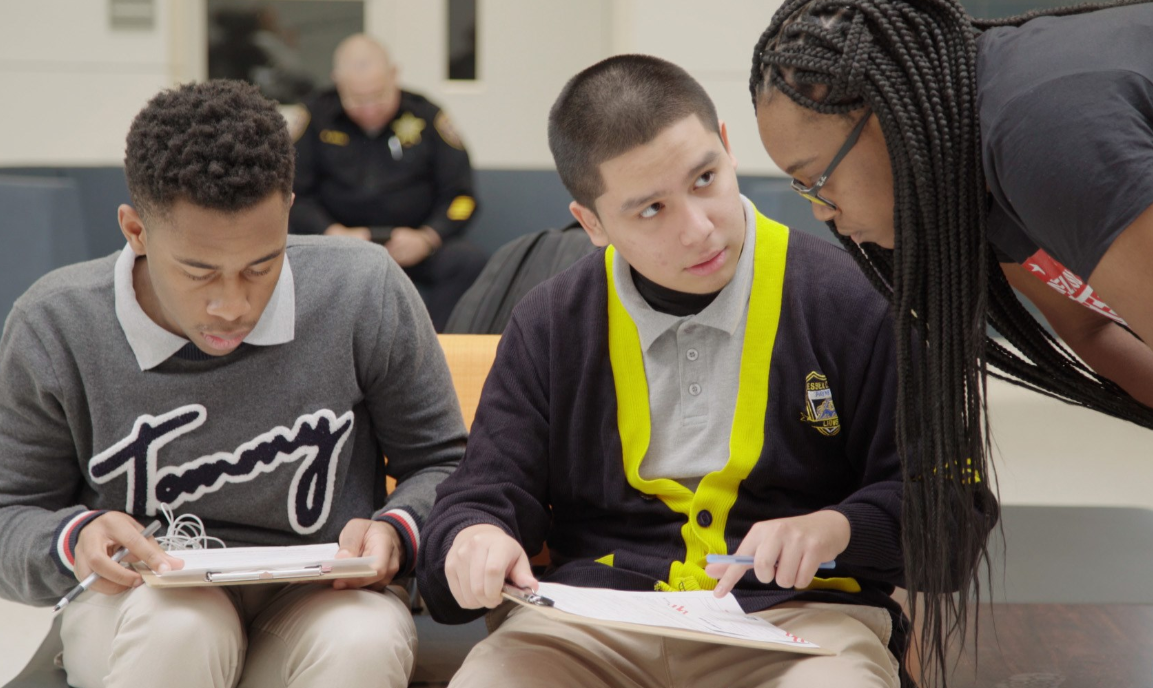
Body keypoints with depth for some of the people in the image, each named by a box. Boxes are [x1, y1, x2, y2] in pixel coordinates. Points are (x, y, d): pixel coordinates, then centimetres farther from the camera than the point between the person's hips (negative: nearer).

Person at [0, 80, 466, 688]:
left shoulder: (364, 292, -7)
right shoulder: (54, 330, -6)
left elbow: (441, 462, 6)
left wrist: (396, 531, -16)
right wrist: (73, 540, -20)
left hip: (322, 594, 0)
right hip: (139, 608, 0)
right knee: (177, 629, -36)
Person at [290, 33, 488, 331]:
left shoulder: (426, 117, 3)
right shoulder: (316, 118, 4)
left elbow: (460, 196, 3)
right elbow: (294, 195, 4)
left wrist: (426, 237, -15)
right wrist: (334, 233, -14)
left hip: (411, 247, 1)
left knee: (470, 261, -29)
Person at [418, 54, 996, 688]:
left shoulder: (852, 298, 0)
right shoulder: (547, 327, 9)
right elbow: (487, 493, 11)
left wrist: (836, 530, -13)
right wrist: (474, 538, -13)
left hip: (794, 616, -1)